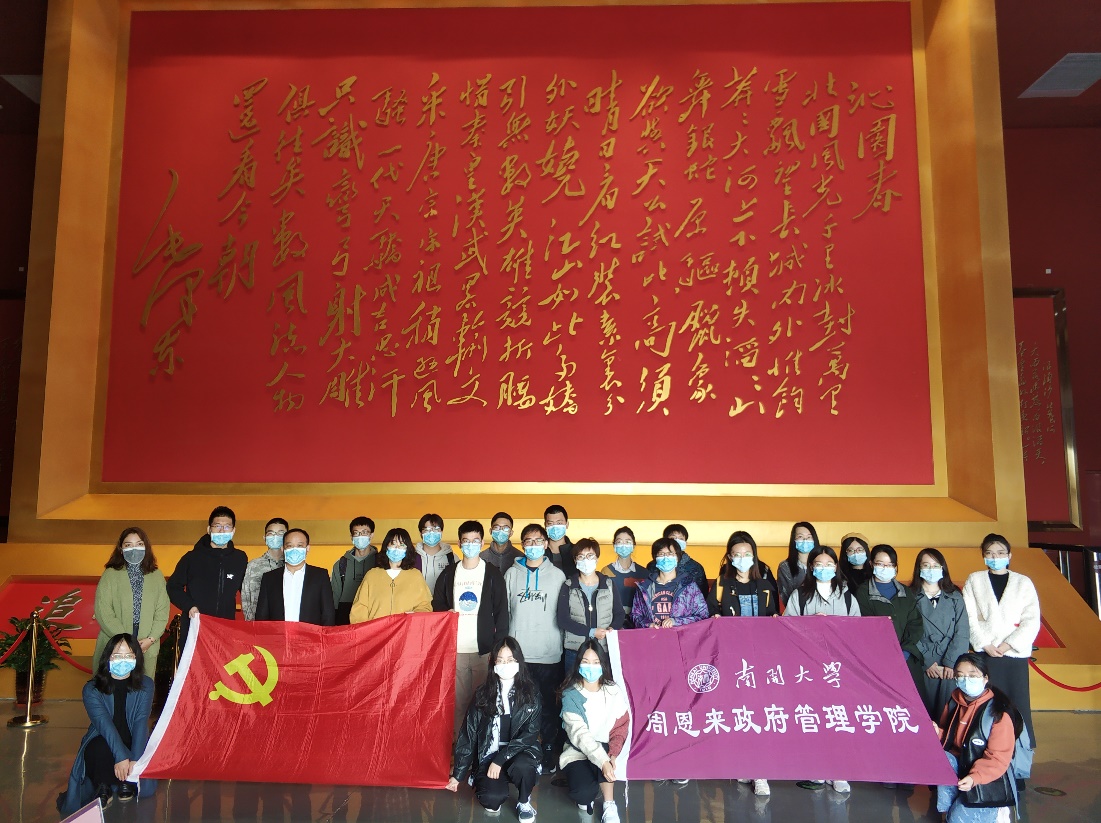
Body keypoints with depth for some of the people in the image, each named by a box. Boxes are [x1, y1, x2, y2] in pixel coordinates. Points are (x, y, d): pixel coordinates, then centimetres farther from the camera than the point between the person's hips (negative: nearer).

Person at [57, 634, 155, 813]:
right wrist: (121, 757, -37)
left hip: (133, 745, 1)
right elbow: (104, 723, -23)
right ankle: (103, 788, -9)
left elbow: (141, 722, -15)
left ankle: (127, 782, 9)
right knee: (99, 749, -37)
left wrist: (135, 759, -30)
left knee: (145, 787, -26)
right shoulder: (92, 689, -8)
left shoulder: (145, 685, -3)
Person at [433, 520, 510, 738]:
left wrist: (499, 647, -6)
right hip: (455, 649, 2)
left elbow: (502, 612, 1)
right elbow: (436, 606, 15)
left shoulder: (493, 574, 2)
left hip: (484, 649, -2)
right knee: (458, 702, 5)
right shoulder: (448, 574, 8)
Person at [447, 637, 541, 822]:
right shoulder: (483, 694, -2)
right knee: (492, 799, -28)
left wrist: (500, 760, -19)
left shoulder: (530, 692, -5)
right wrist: (458, 774, 5)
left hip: (520, 750, 0)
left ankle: (524, 802, -2)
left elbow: (530, 733, -10)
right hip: (489, 753, 0)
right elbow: (468, 734, 3)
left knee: (522, 766, -36)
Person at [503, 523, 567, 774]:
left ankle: (548, 748, 17)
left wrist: (562, 644, 3)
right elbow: (503, 611, 9)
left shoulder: (557, 575, 5)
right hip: (517, 652, 1)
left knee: (548, 702, 3)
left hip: (549, 652, -1)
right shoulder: (512, 574, 8)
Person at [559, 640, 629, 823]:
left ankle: (609, 806, -13)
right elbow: (579, 734, -25)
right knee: (583, 792, -29)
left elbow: (620, 728, -6)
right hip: (578, 752, -2)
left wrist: (612, 755, -25)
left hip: (604, 749, 2)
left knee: (607, 756, -34)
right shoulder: (571, 695, -14)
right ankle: (588, 795, 9)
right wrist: (602, 761, -37)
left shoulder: (614, 691, -6)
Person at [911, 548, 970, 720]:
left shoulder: (955, 596, 11)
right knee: (924, 713, -2)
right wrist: (928, 662, -9)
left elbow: (962, 632, 3)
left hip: (952, 668, 1)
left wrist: (951, 663, -7)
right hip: (922, 666, -1)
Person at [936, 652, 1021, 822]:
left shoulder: (998, 712, -18)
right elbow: (947, 737, 12)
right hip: (960, 764, 5)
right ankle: (946, 807, -6)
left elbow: (998, 758, -20)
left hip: (988, 780, -5)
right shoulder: (955, 701, 1)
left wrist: (974, 778, -33)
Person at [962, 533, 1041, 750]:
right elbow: (969, 618, 3)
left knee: (1018, 705, -2)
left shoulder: (1023, 582, 10)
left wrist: (1007, 645, -8)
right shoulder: (974, 580, 11)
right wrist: (985, 645, -8)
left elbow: (1032, 621, 1)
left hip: (1015, 653, 0)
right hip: (984, 653, 0)